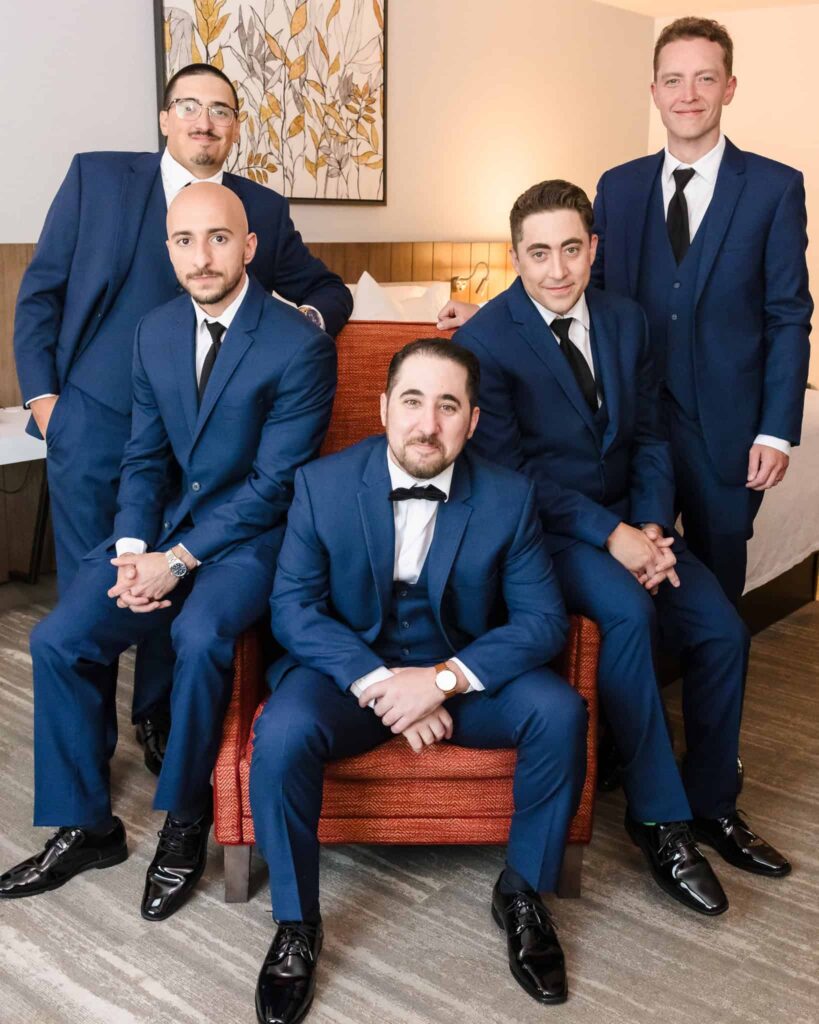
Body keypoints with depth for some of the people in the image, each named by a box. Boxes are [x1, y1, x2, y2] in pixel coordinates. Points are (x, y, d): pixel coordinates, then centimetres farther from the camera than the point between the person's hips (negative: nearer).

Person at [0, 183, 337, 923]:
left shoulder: (300, 344, -14)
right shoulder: (156, 332, 6)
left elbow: (273, 483, -16)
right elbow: (145, 456, 8)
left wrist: (177, 561, -19)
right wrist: (134, 549, -9)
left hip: (254, 532, -5)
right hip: (166, 525, 6)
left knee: (199, 634, -33)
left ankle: (185, 822, -8)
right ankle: (85, 826, 7)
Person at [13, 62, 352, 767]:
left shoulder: (265, 210, 7)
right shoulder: (98, 177, 3)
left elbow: (329, 289, 16)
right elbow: (41, 290, 5)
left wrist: (309, 316, -8)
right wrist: (41, 393, -2)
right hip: (93, 423, -1)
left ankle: (159, 722, 31)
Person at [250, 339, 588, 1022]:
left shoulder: (509, 497, -8)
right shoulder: (322, 484, -9)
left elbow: (543, 619, -9)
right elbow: (292, 605, -9)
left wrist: (444, 679, -24)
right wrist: (376, 682, -23)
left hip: (465, 675, 1)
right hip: (351, 670, -1)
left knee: (559, 712, -25)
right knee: (282, 734, -31)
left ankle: (523, 892, 1)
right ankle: (296, 925, -5)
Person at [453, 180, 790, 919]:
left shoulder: (626, 320, 7)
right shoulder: (486, 339, -10)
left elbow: (649, 439, 8)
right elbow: (510, 469, -15)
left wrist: (651, 529, -10)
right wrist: (610, 535, -22)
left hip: (630, 519, 6)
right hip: (544, 526, -5)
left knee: (723, 630, -12)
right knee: (629, 611, -32)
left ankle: (712, 802, 11)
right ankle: (659, 817, -16)